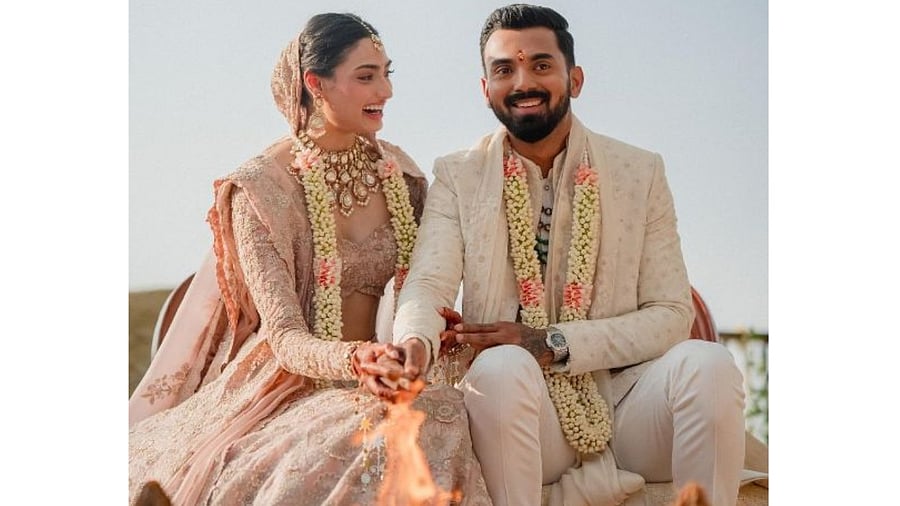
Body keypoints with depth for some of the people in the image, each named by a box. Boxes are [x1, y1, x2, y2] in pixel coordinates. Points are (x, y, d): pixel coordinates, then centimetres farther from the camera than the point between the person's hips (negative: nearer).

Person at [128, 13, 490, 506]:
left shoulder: (398, 173, 5)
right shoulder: (261, 188, -10)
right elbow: (285, 338, -16)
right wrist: (358, 359, -37)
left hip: (365, 391, 5)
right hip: (286, 388, -4)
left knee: (440, 410, -30)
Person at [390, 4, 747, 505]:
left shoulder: (642, 173, 7)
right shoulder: (457, 177, 6)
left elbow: (670, 314, 1)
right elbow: (428, 285, -8)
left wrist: (551, 344, -13)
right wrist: (415, 343, -33)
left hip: (625, 407, 1)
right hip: (522, 413, -1)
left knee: (707, 363, -28)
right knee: (501, 367, -34)